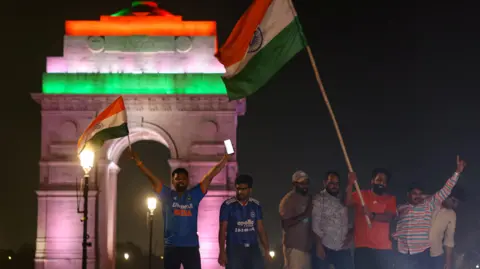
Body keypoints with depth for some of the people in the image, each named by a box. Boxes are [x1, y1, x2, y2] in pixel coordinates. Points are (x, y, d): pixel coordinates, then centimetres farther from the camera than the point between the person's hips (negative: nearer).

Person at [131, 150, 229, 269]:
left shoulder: (194, 195, 7)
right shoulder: (167, 195, 5)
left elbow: (210, 176, 2)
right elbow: (151, 177, -2)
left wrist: (225, 159, -4)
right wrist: (138, 161, -10)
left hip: (191, 246, 1)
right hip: (171, 247, 0)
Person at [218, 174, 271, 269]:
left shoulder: (256, 205, 7)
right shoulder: (228, 205, -4)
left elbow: (261, 229, 11)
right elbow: (222, 230, -4)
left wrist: (267, 250, 5)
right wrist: (222, 252, -10)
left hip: (253, 248, 4)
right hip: (234, 249, -3)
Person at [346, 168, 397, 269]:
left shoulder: (391, 199, 12)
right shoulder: (361, 195, 10)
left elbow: (389, 217, -5)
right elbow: (347, 202, -9)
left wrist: (372, 215, -23)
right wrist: (350, 184, -24)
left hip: (383, 248, 1)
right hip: (363, 247, -1)